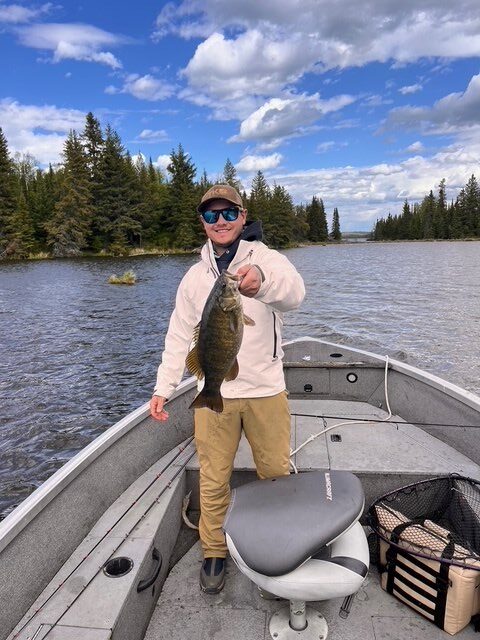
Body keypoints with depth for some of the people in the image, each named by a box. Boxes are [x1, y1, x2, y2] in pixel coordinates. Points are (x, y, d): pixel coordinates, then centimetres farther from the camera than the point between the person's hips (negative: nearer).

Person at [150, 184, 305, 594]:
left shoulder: (268, 259, -5)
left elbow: (294, 293, -29)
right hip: (213, 395, 2)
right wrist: (163, 387, 3)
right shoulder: (195, 276, 7)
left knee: (277, 473, 11)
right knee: (213, 480, 10)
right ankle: (214, 551, 33)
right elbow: (179, 336, 11)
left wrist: (262, 279, -51)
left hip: (266, 391, -2)